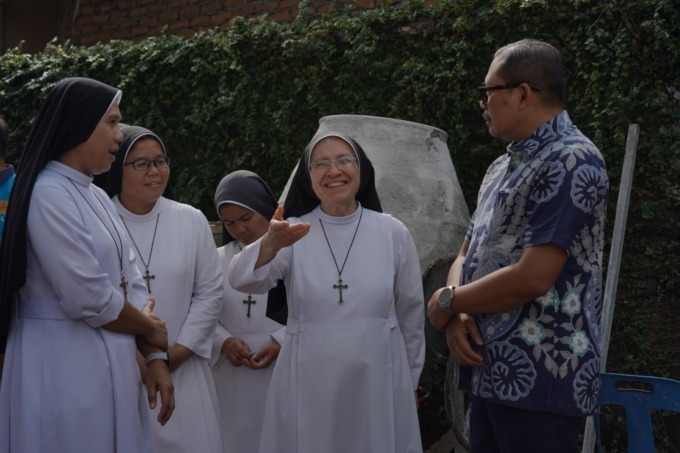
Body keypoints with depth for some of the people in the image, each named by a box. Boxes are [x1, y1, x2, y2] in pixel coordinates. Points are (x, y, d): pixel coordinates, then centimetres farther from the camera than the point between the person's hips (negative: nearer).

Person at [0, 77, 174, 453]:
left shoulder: (95, 196, 12)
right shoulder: (48, 194, -16)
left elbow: (129, 284, 11)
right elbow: (89, 299, -19)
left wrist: (155, 357, 3)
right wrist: (150, 329, -3)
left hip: (110, 362, 8)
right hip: (65, 363, -8)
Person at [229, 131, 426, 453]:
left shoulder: (392, 232, -3)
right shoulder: (294, 234, -4)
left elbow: (411, 313, 6)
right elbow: (242, 281, -21)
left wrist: (409, 382, 13)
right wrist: (270, 245, -41)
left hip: (377, 383, 0)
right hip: (308, 386, 0)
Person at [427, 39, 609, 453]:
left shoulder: (570, 162, -14)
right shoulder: (502, 167, 15)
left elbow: (532, 277, -22)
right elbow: (466, 257, 17)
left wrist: (445, 302, -8)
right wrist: (456, 318, -4)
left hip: (541, 380, -8)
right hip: (489, 372, 8)